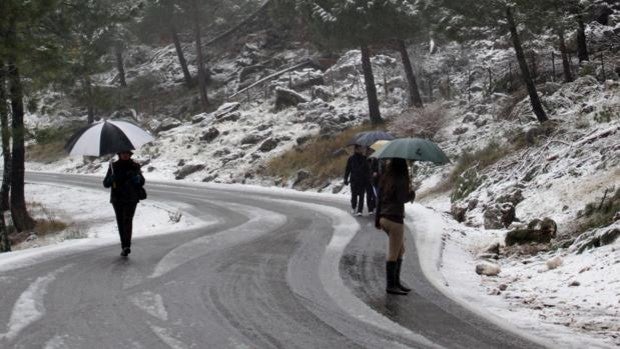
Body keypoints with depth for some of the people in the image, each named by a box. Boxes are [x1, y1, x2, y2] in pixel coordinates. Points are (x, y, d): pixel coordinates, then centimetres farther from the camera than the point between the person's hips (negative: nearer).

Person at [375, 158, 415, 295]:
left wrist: (377, 219, 18)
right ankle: (390, 285, 6)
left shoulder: (385, 178, 8)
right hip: (395, 219, -8)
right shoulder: (400, 180, -14)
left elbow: (379, 199, 12)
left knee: (401, 250, 19)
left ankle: (396, 281, 23)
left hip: (384, 218, 8)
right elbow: (401, 198, -20)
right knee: (393, 254, 0)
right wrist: (412, 193, 0)